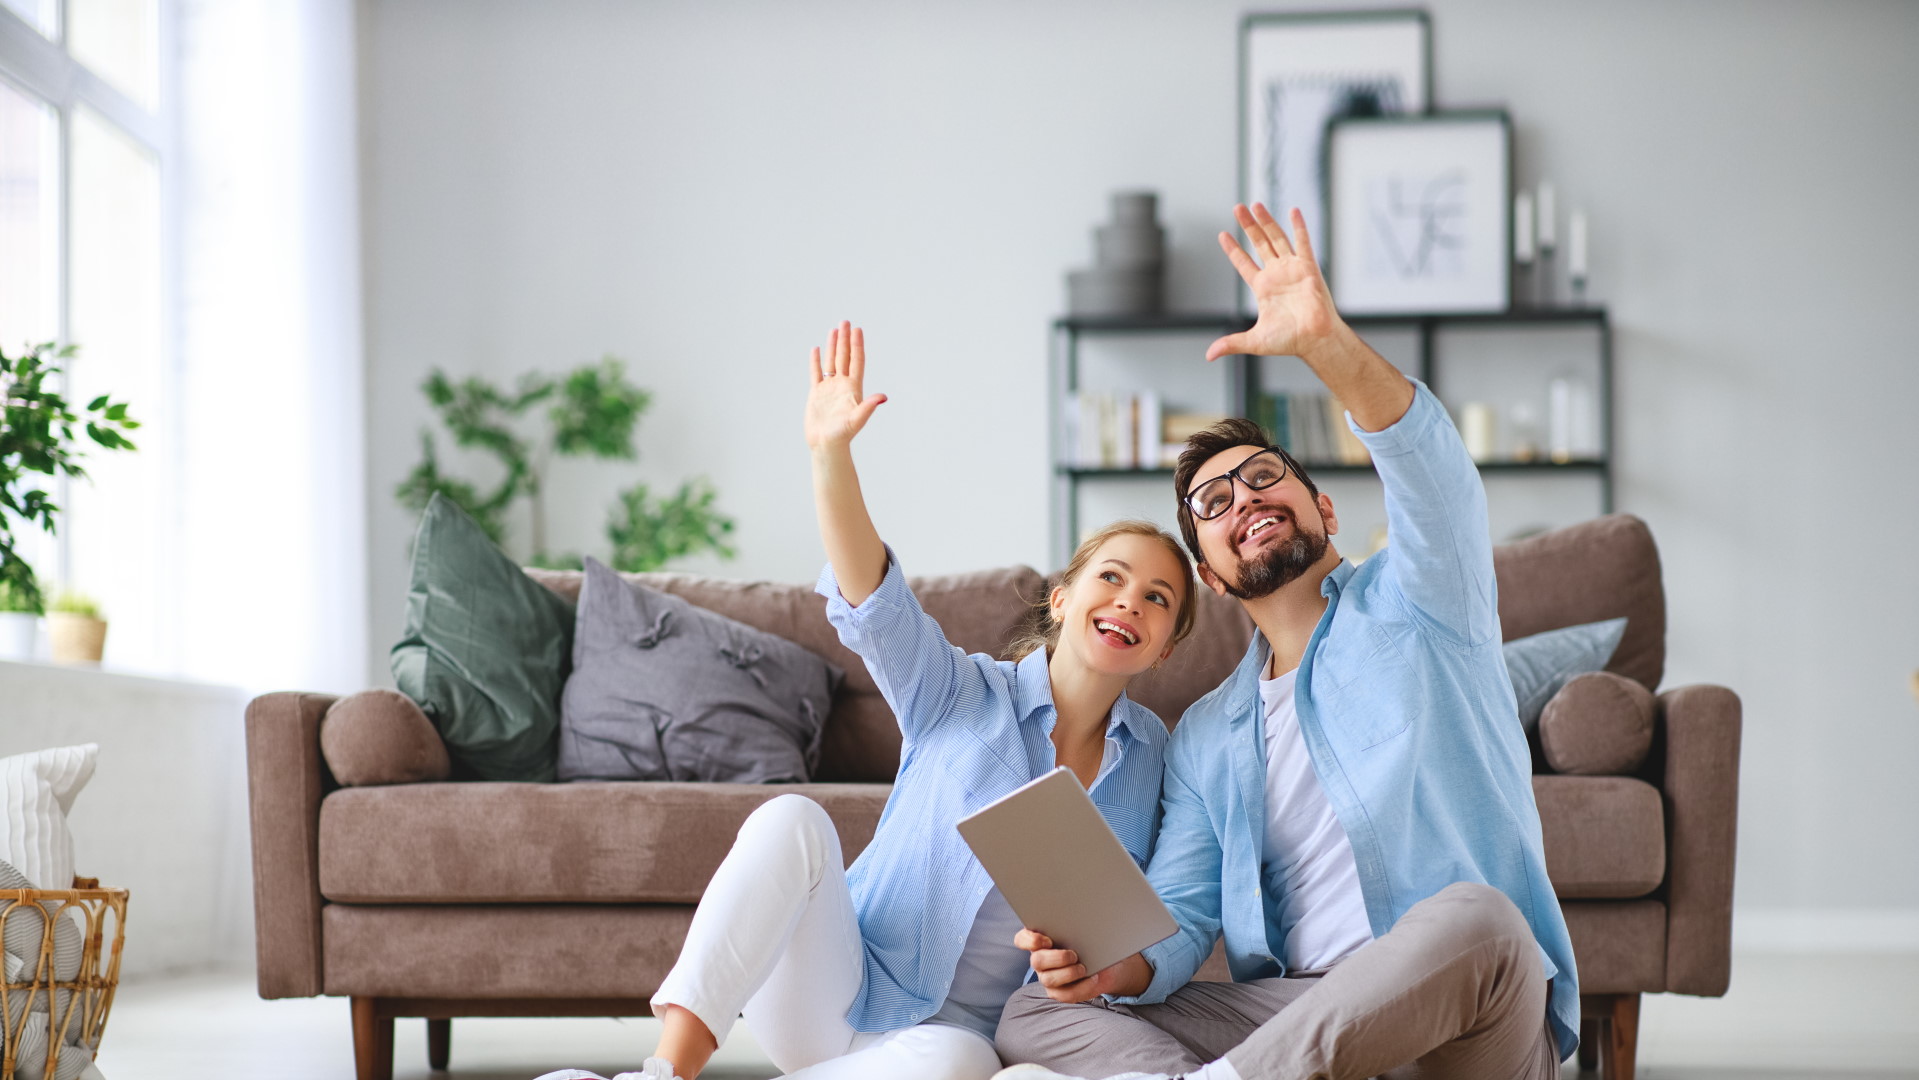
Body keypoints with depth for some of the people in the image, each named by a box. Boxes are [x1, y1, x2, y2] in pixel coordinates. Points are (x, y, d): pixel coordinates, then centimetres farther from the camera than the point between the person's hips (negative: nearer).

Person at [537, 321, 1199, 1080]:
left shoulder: (1152, 756, 9)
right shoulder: (965, 697, 1)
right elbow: (873, 603, -17)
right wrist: (831, 455, -32)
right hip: (846, 991, -1)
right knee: (792, 819, -31)